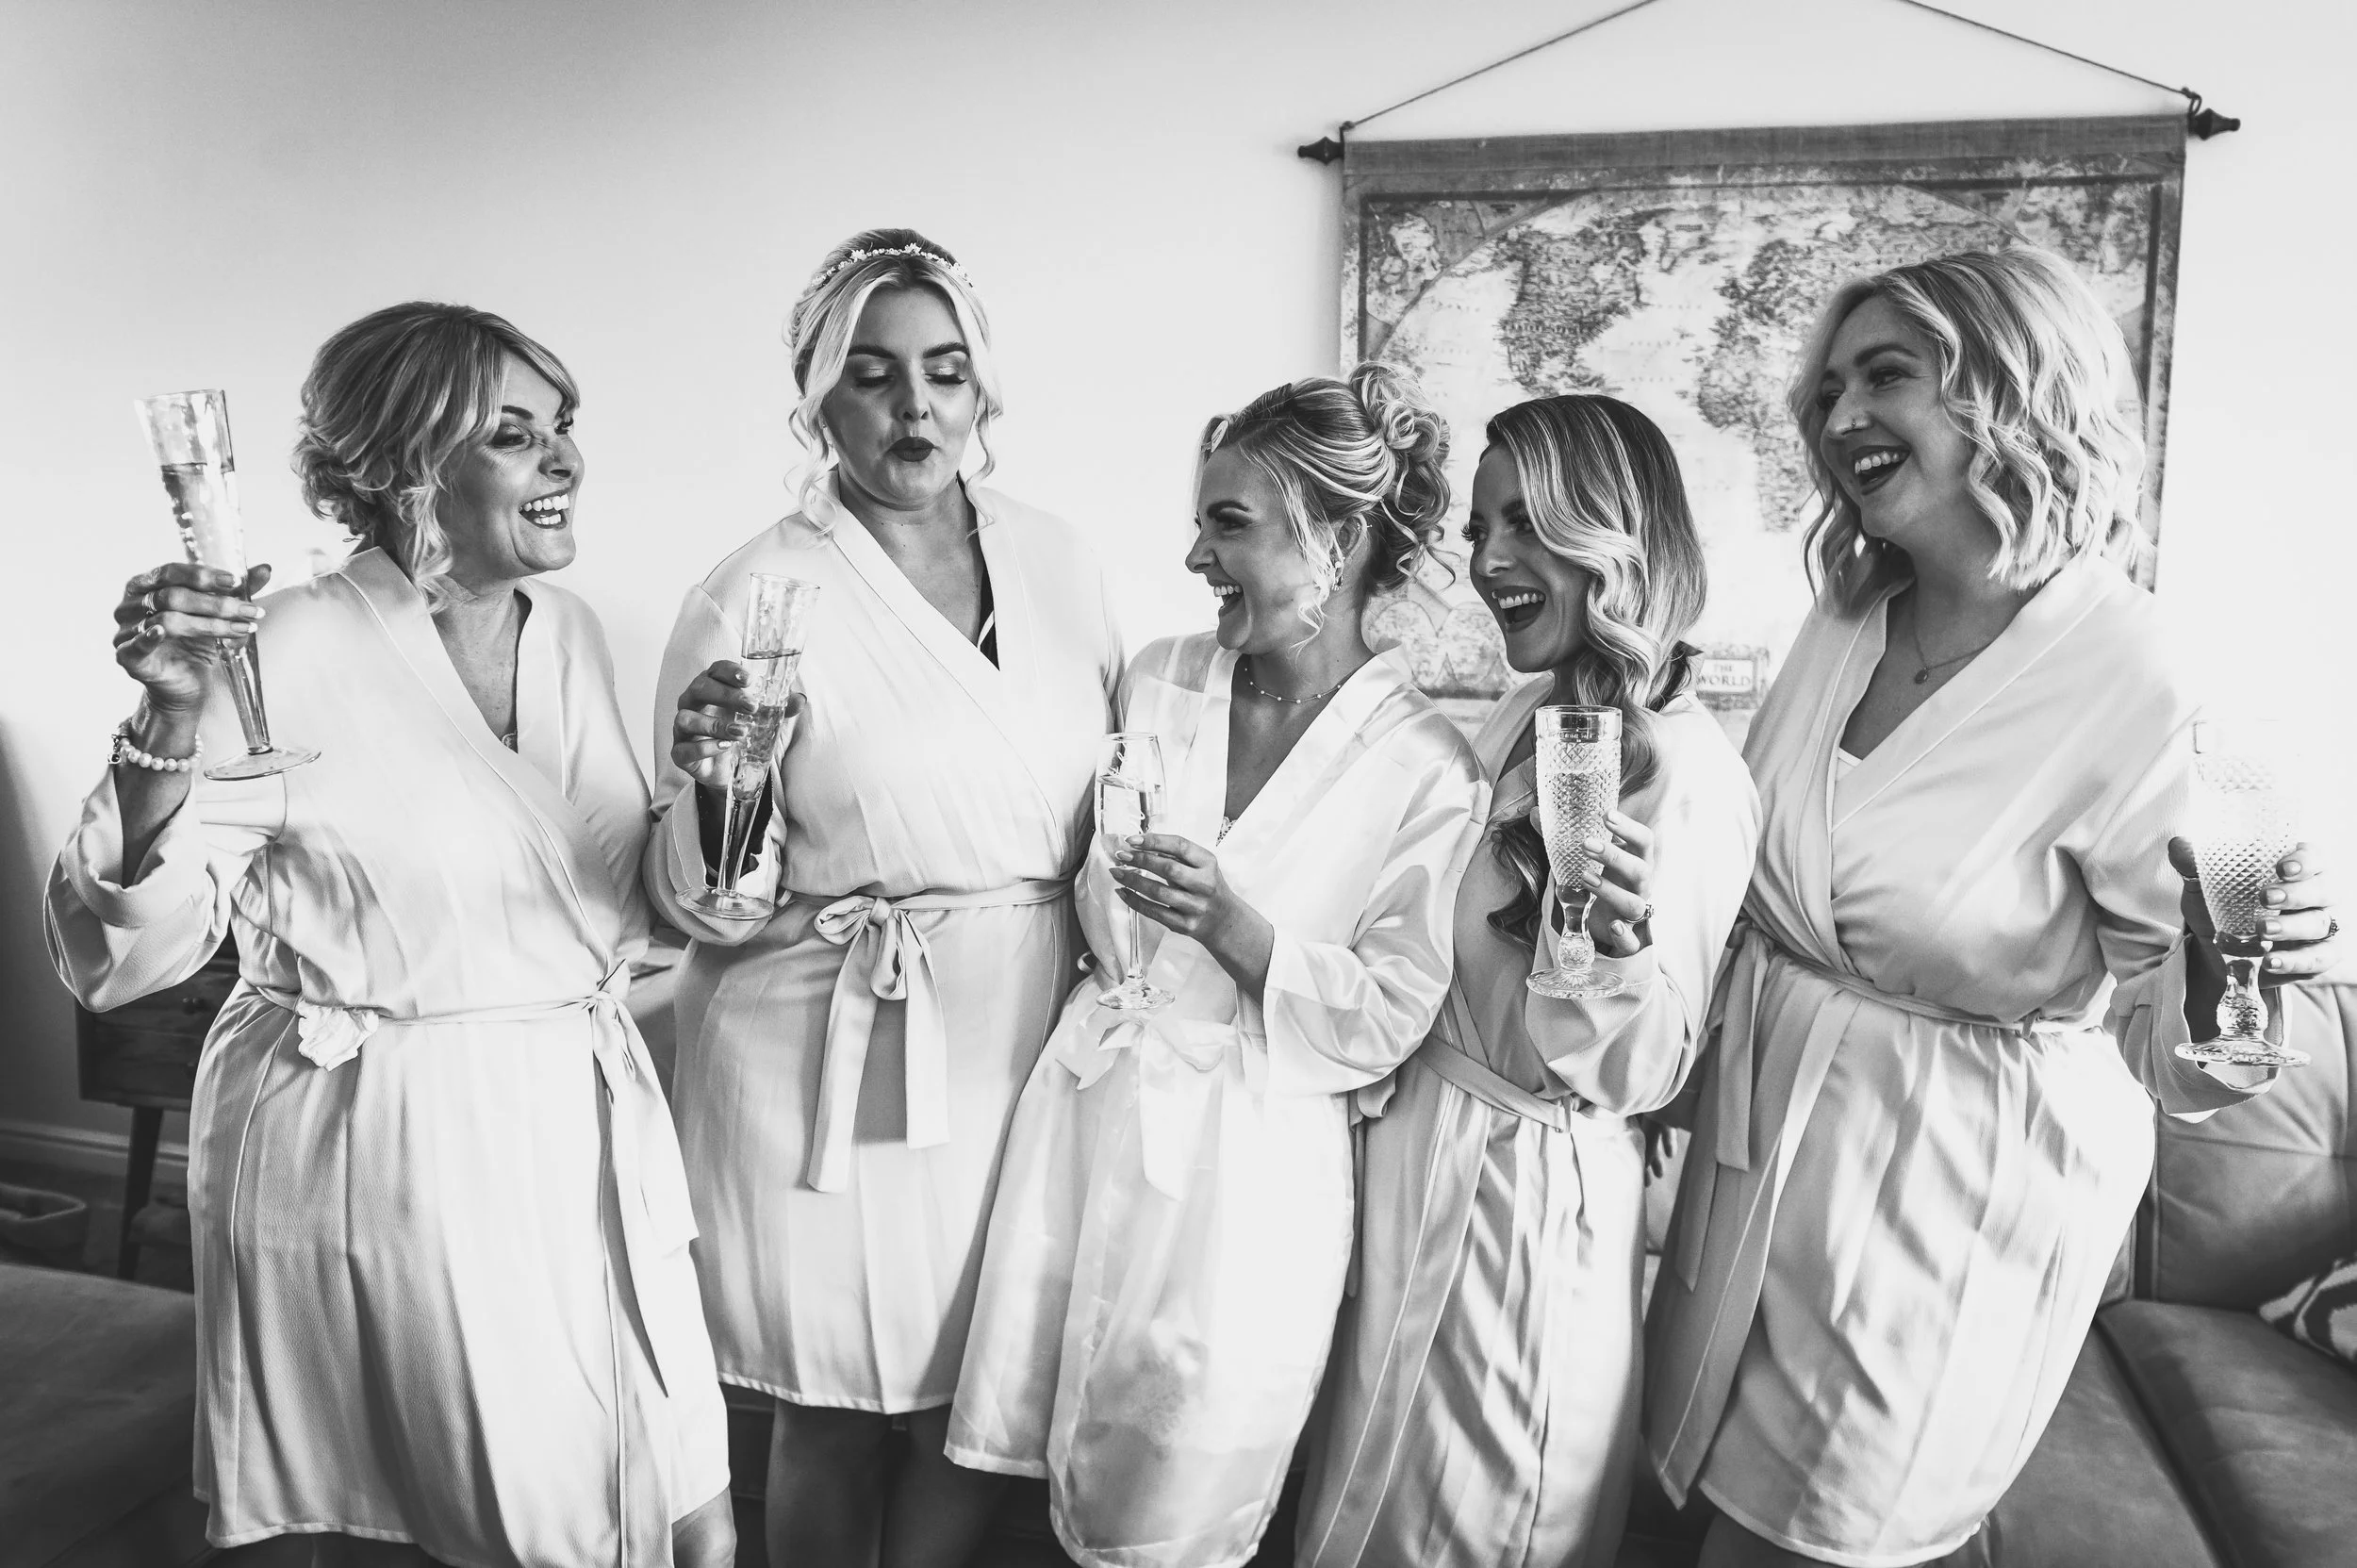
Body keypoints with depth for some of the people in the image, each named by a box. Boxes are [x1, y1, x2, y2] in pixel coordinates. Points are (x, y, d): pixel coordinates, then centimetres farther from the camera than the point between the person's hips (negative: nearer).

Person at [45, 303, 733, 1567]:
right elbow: (118, 957, -16)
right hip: (383, 1156, -5)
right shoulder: (290, 656, -14)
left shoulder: (569, 630, 5)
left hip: (581, 1130, 6)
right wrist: (171, 727, -29)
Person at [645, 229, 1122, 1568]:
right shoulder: (753, 598, -9)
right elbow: (714, 909, -7)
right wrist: (714, 782, -27)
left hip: (1026, 1040, 4)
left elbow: (1113, 799, 15)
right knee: (840, 1413, 11)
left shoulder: (1060, 562, 4)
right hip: (834, 1062, -3)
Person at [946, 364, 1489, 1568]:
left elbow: (1386, 1022, -11)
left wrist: (1236, 929, -23)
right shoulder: (1156, 682, 1)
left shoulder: (1425, 767, -12)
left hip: (1248, 1162, -4)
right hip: (1089, 1105, 4)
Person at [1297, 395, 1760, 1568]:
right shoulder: (1525, 715, 1)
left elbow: (1644, 1072, -19)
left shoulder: (1685, 767, -20)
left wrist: (1619, 940, -37)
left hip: (1532, 1180, -7)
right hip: (1416, 1143, 7)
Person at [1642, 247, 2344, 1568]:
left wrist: (2237, 966, -32)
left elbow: (2174, 1056, -14)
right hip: (1762, 1138, 6)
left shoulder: (2144, 686, -19)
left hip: (1950, 1190, -5)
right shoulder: (1842, 627, -3)